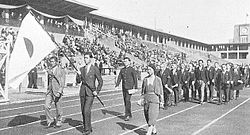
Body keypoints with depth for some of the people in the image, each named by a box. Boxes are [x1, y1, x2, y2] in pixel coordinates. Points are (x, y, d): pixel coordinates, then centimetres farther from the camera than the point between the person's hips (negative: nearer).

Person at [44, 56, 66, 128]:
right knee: (46, 106, -8)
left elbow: (62, 83, -11)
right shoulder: (49, 70, 11)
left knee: (58, 108, 5)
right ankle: (50, 120, 10)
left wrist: (59, 92, -22)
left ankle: (58, 122, 23)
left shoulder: (61, 71, -7)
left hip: (57, 91, -4)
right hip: (49, 91, 5)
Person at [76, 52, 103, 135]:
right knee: (83, 111, 9)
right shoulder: (82, 69, 9)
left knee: (86, 110, -14)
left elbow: (100, 81, -1)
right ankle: (88, 127, 23)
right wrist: (78, 75, -14)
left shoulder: (95, 69, -5)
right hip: (82, 92, 6)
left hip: (91, 92, -5)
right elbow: (78, 81, 4)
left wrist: (97, 91, -7)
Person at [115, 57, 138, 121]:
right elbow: (119, 78, 8)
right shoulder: (122, 70, 12)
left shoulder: (132, 70, -4)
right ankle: (129, 115, 21)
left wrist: (135, 88, -9)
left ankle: (127, 115, -11)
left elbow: (135, 79, -5)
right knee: (125, 101, 9)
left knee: (127, 100, -16)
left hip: (130, 87, -6)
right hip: (124, 87, 6)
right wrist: (116, 85, -4)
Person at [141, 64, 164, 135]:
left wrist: (162, 101, -1)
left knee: (152, 115, -13)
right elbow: (143, 90, 13)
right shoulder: (145, 79, 7)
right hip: (146, 99, 4)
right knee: (147, 116, 8)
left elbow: (161, 90, 2)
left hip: (155, 98, -4)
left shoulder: (158, 79, -1)